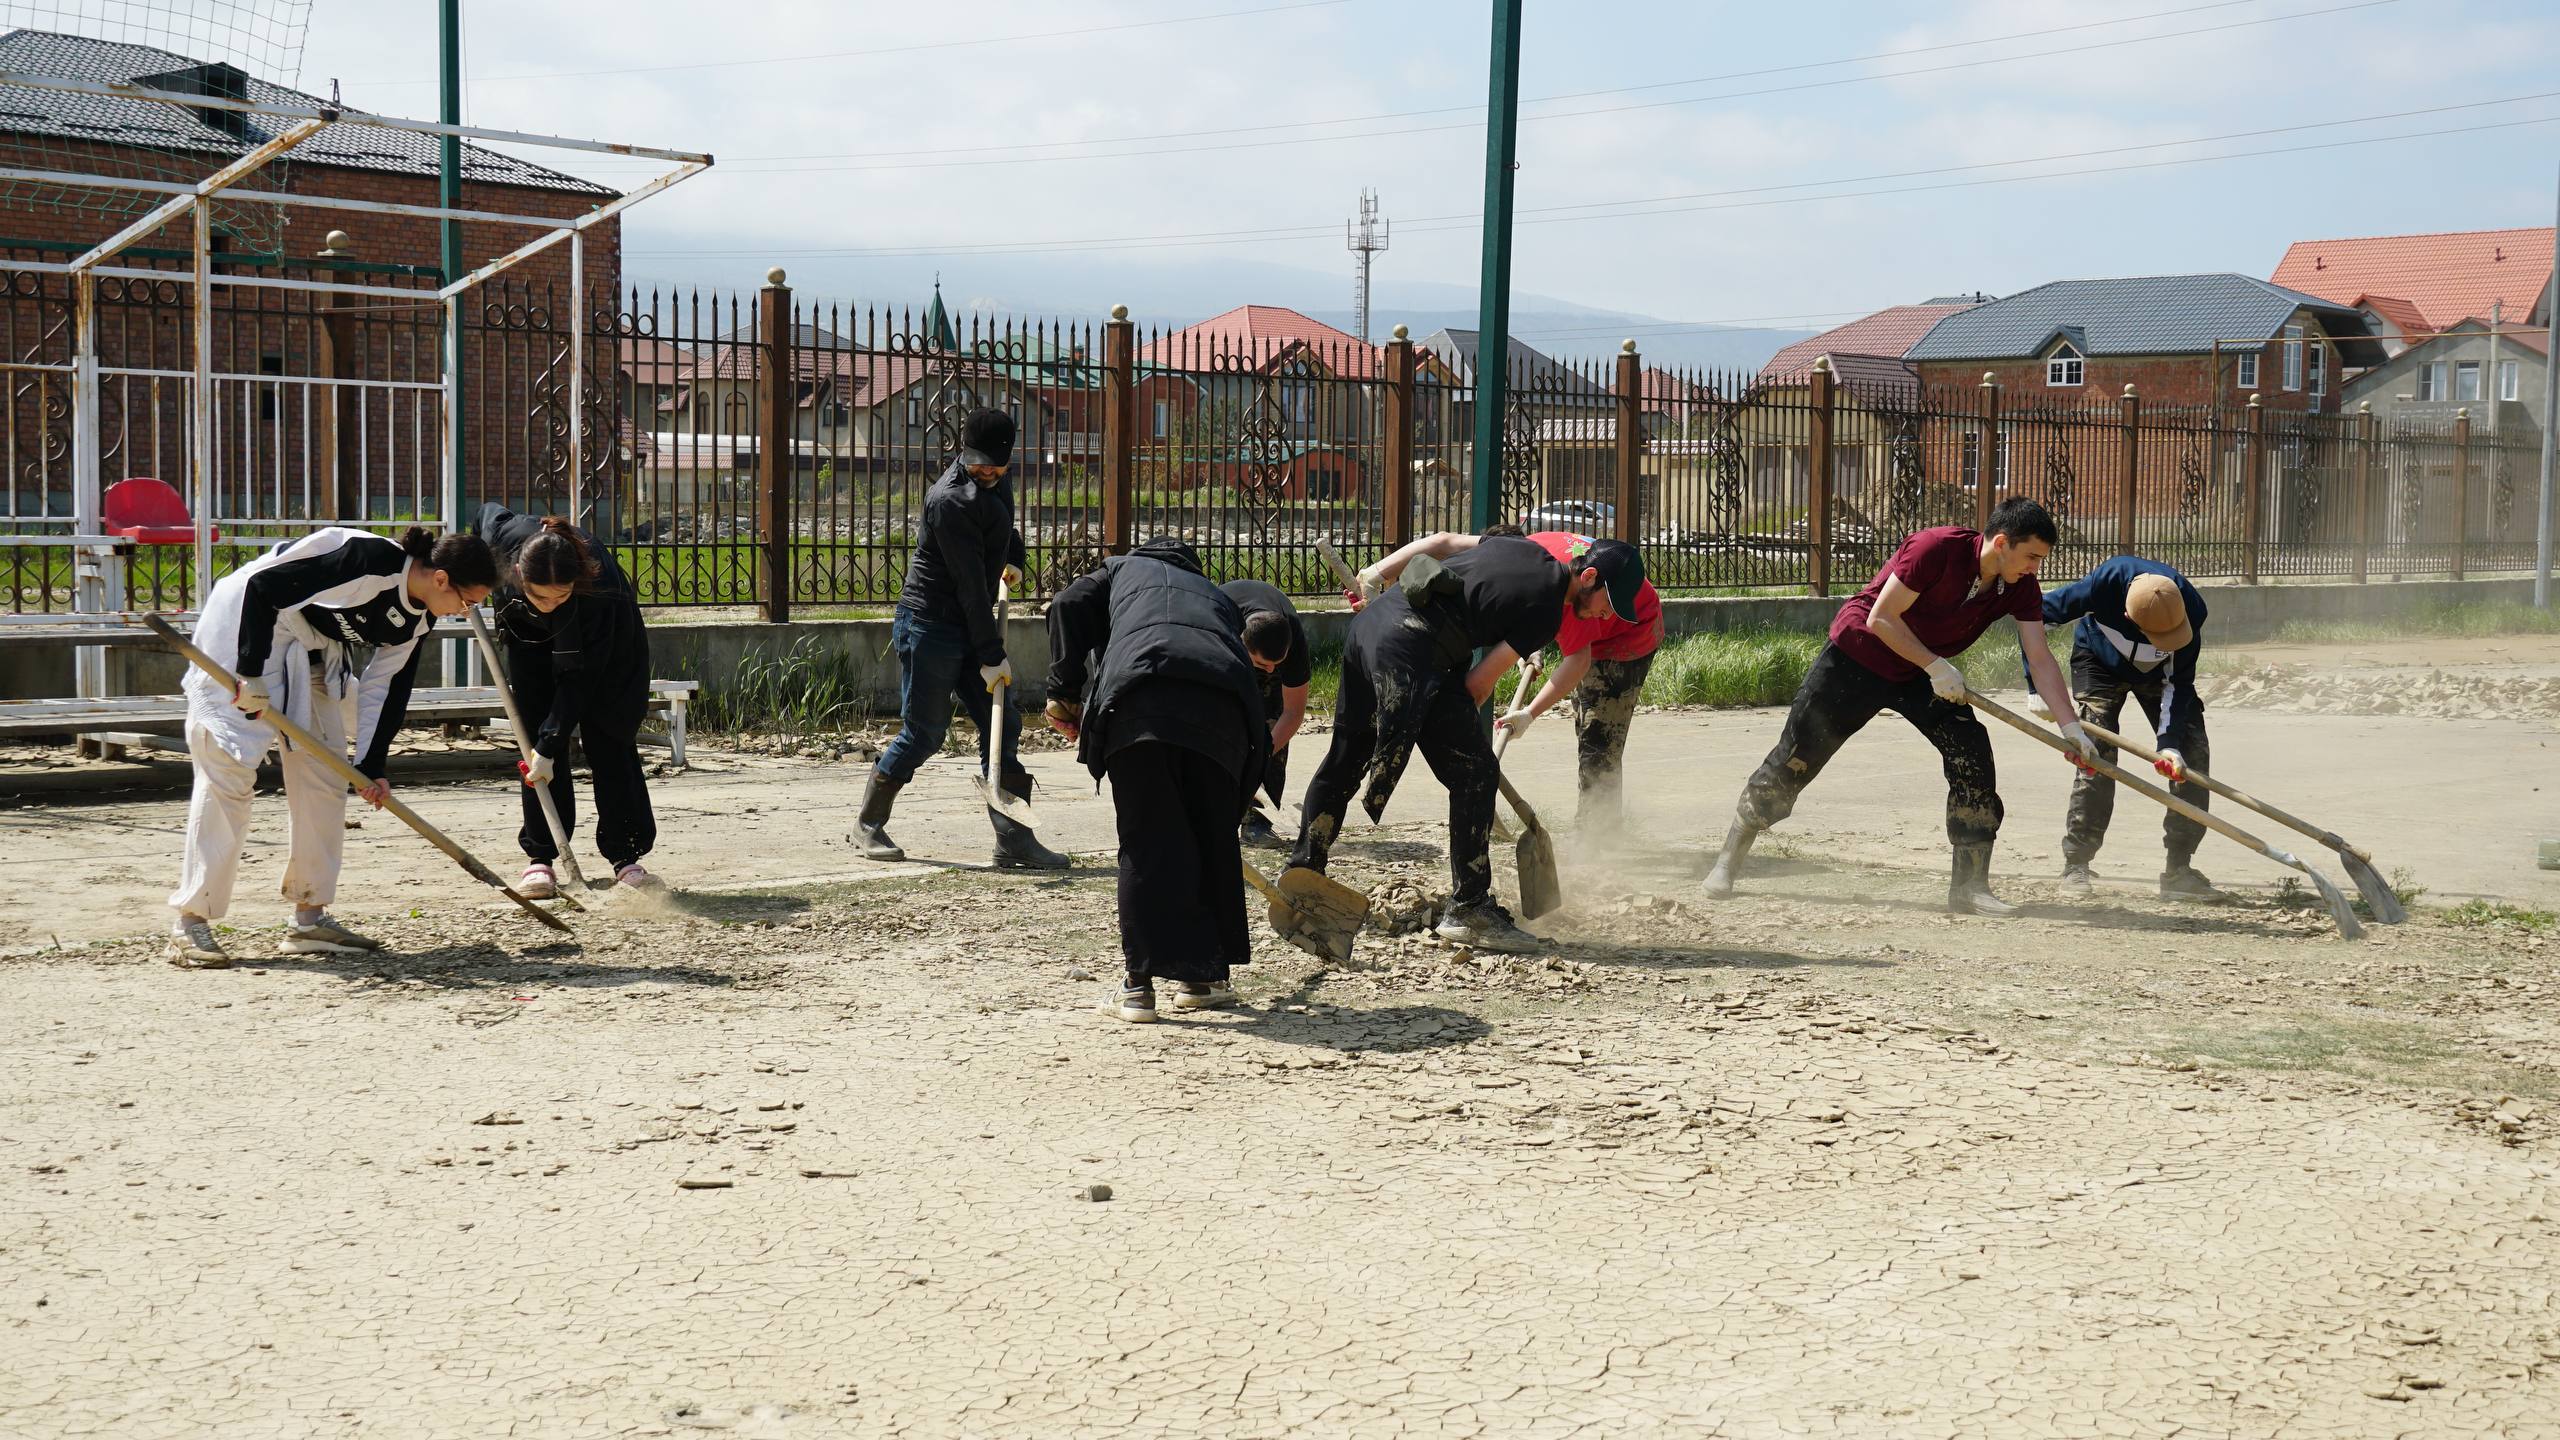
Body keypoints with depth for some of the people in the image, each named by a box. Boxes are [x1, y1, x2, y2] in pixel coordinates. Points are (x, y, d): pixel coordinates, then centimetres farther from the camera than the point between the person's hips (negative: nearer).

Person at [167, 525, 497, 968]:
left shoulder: (418, 617, -2)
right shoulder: (369, 562, -29)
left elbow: (387, 686, 6)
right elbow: (262, 586, -29)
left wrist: (372, 765, 1)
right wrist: (252, 677, -26)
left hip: (312, 657, 9)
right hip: (246, 633, -9)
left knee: (325, 778, 7)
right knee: (228, 773, -11)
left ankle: (310, 918, 13)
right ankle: (189, 925, -8)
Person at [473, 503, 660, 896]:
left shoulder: (600, 588, -43)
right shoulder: (503, 538, -36)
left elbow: (578, 677, -35)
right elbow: (489, 512, -8)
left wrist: (549, 747, -36)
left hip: (606, 637, -3)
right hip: (531, 635, 3)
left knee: (606, 738, -8)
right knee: (536, 730, -5)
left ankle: (626, 857, -4)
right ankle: (540, 856, -2)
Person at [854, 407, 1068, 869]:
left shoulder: (996, 483, 7)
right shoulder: (951, 500, -22)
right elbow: (970, 584, -23)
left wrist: (1013, 557, 23)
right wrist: (991, 654, -22)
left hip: (971, 625, 9)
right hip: (929, 626, -9)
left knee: (1002, 726, 1)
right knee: (925, 732, -3)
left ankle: (1014, 840, 2)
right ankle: (868, 823, 15)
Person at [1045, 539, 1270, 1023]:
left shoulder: (1124, 569, 34)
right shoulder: (1219, 598, 40)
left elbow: (1069, 607, 12)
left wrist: (1065, 692, 15)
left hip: (1138, 697, -2)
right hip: (1223, 705, 2)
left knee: (1146, 842, 1)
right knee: (1213, 838, 16)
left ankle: (1140, 983, 0)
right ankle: (1205, 975, 23)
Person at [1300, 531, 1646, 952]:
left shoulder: (1523, 549, 17)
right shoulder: (1547, 610, -6)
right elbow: (1480, 681, -4)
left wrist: (1378, 572, 31)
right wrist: (1460, 720, 14)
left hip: (1371, 619, 10)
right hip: (1410, 651, -10)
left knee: (1344, 758, 21)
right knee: (1473, 771, -3)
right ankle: (1468, 909, -1)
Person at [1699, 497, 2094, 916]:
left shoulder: (2021, 588, -11)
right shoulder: (1937, 548, -29)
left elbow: (2040, 660, -11)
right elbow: (1881, 619, -26)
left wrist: (2070, 726, -20)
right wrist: (1935, 666, -26)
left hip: (1924, 674, 5)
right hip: (1857, 656, -5)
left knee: (1974, 759, -12)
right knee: (1793, 762, -1)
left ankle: (1970, 886, -3)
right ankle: (1728, 862, 14)